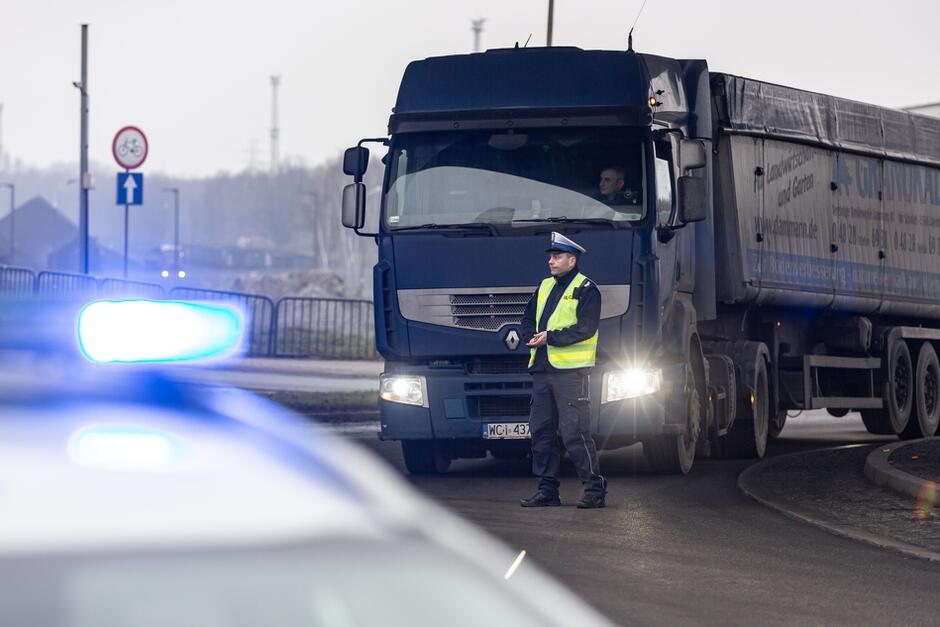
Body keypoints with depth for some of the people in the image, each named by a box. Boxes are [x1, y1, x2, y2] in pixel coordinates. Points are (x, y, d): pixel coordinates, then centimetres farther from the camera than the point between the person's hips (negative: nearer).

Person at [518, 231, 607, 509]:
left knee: (574, 432, -11)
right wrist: (533, 337, -2)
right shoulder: (545, 287, 20)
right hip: (542, 369, 8)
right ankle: (547, 490, 13)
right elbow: (528, 320, 20)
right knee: (541, 431, 7)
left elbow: (585, 328, -13)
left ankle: (595, 489, -6)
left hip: (570, 371, -8)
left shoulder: (585, 289, -3)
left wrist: (550, 337, -16)